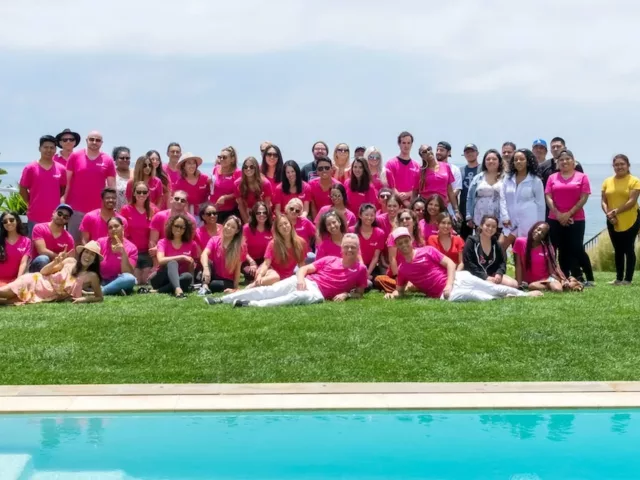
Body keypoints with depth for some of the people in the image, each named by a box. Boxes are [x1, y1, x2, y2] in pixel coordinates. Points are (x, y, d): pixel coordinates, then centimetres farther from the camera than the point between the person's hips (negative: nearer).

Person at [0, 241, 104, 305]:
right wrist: (56, 262, -14)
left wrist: (84, 298, -21)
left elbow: (99, 297, -3)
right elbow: (43, 272, 5)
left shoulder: (91, 276, -8)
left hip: (46, 298, -2)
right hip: (36, 282, 2)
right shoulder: (70, 261, -1)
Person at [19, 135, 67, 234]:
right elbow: (23, 190, 3)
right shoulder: (30, 168, -3)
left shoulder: (61, 169, 3)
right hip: (35, 217, -2)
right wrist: (32, 204, 3)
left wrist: (55, 203, 5)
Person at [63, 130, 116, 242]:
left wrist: (113, 207, 2)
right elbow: (68, 181, 5)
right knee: (74, 241, 6)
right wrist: (63, 200, -1)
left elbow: (112, 186, 6)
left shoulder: (108, 160, 3)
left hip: (98, 210, 0)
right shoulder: (75, 156, 1)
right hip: (76, 208, 0)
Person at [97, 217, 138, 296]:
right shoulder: (101, 242, 1)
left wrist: (123, 253, -22)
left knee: (130, 279, -34)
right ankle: (115, 291, -28)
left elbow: (128, 273, -12)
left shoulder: (131, 248, -3)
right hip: (100, 282, 1)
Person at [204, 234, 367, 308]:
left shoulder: (360, 270, 6)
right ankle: (222, 299, -19)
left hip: (318, 293, -3)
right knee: (269, 290, -15)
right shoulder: (330, 259, 12)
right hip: (304, 282, 4)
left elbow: (360, 292, 12)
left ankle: (252, 304, -50)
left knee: (300, 297, -38)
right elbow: (304, 268, 10)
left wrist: (346, 295, -9)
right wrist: (301, 279, -12)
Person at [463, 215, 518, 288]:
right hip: (476, 276, -6)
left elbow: (502, 261, 9)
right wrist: (485, 276, -20)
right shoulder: (471, 241, -6)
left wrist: (499, 273, -13)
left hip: (493, 274, 6)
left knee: (514, 284, -15)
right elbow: (468, 264, -13)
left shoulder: (496, 244, 12)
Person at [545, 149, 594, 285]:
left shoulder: (582, 177, 2)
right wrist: (558, 214, -10)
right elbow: (548, 197, 3)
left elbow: (584, 198, -4)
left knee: (577, 250, -6)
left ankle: (589, 278, 4)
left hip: (576, 219, -3)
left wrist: (569, 214, -11)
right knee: (562, 251, 4)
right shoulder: (552, 177, 9)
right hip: (556, 220, 3)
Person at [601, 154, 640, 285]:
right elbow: (603, 201, 5)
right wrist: (608, 214, -13)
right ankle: (619, 278, 18)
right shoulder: (607, 182, 8)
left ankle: (628, 279, 3)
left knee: (628, 250, -1)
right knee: (618, 250, 11)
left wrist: (616, 211, -20)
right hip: (613, 222, 5)